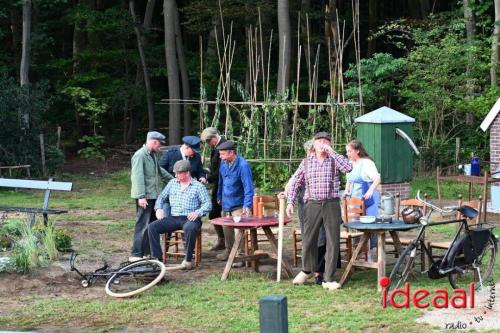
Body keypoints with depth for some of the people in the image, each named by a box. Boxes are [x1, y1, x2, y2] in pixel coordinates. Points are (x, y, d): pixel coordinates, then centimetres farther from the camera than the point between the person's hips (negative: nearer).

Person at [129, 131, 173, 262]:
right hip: (144, 197, -9)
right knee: (143, 225, -10)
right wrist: (141, 196, -25)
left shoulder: (153, 155, 15)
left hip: (153, 195, 9)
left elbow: (159, 170, 30)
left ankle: (148, 251, 18)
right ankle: (136, 254, -7)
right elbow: (138, 177, -21)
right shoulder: (140, 155, -15)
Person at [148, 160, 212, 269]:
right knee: (152, 227, -18)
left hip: (189, 218, -4)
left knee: (190, 229, -40)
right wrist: (158, 208, 0)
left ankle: (188, 260, -25)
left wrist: (198, 212, -22)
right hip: (173, 218, 4)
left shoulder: (198, 186, 3)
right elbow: (161, 197, 20)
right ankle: (157, 257, -16)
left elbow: (208, 204, -3)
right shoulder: (172, 183, 16)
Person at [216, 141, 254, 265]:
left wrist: (247, 206, -28)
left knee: (239, 230, -10)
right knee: (227, 229, 19)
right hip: (226, 203, 7)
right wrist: (219, 196, 22)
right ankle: (229, 252, 36)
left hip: (238, 205, -7)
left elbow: (248, 186, -23)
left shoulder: (243, 165, -21)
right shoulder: (224, 163, 0)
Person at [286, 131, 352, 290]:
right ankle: (307, 270, 32)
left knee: (333, 242, -1)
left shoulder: (334, 160, 3)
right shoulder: (306, 162, 8)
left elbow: (348, 168, -17)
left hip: (331, 204, -1)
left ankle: (328, 279, 6)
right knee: (308, 240, 7)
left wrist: (332, 152, -14)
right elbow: (296, 184, 12)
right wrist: (290, 202, 3)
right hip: (312, 204, 1)